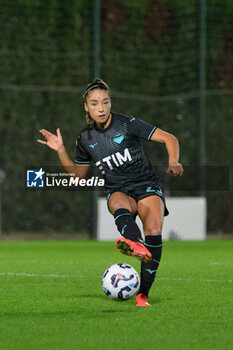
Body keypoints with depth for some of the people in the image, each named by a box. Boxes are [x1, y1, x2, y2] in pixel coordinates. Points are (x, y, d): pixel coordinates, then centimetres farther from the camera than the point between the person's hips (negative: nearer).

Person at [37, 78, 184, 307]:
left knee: (154, 227, -29)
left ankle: (143, 294, -28)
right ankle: (136, 244, -70)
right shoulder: (86, 138, 7)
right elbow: (77, 174, 21)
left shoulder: (127, 124, -5)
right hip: (118, 191, 2)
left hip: (146, 185, -2)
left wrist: (173, 162, -24)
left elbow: (170, 139, -5)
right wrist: (60, 151, 8)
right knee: (119, 204, -37)